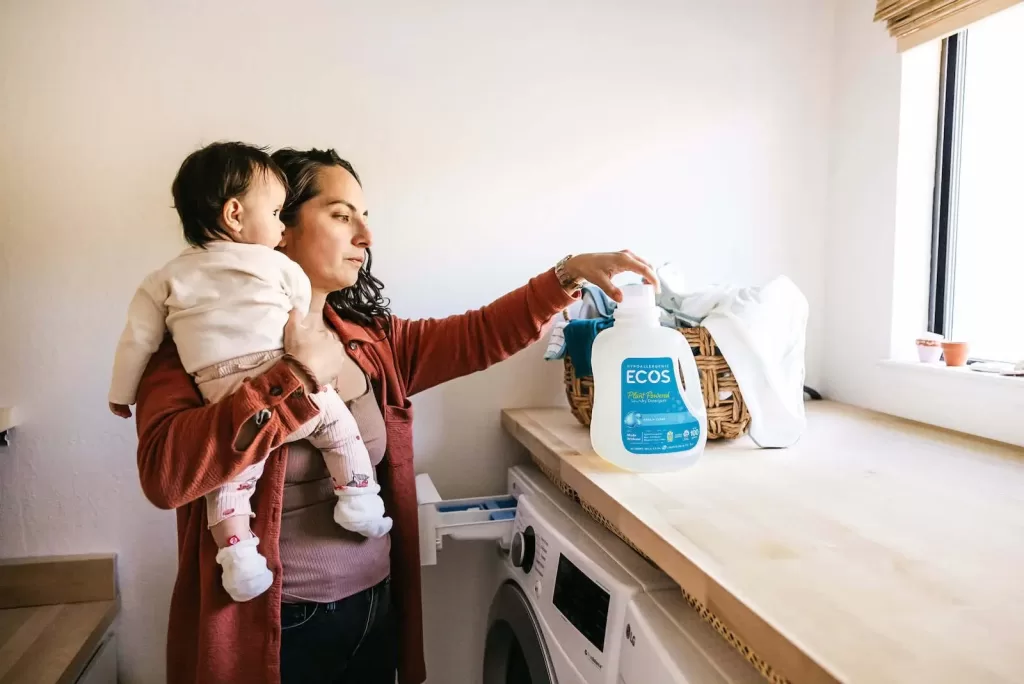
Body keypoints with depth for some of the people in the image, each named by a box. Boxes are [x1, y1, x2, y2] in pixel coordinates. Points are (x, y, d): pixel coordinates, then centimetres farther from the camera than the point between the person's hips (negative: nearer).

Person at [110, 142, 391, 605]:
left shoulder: (168, 278, 14)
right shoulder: (275, 264, 7)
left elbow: (138, 339, 15)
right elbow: (303, 308, 19)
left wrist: (121, 395, 29)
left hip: (227, 409, 2)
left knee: (229, 478, 16)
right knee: (341, 424, 21)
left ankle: (239, 557, 4)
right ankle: (359, 501, 16)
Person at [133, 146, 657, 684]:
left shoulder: (373, 342, 4)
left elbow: (479, 335, 2)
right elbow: (165, 473, -27)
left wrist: (570, 273, -8)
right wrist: (299, 376, -26)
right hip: (270, 629, -5)